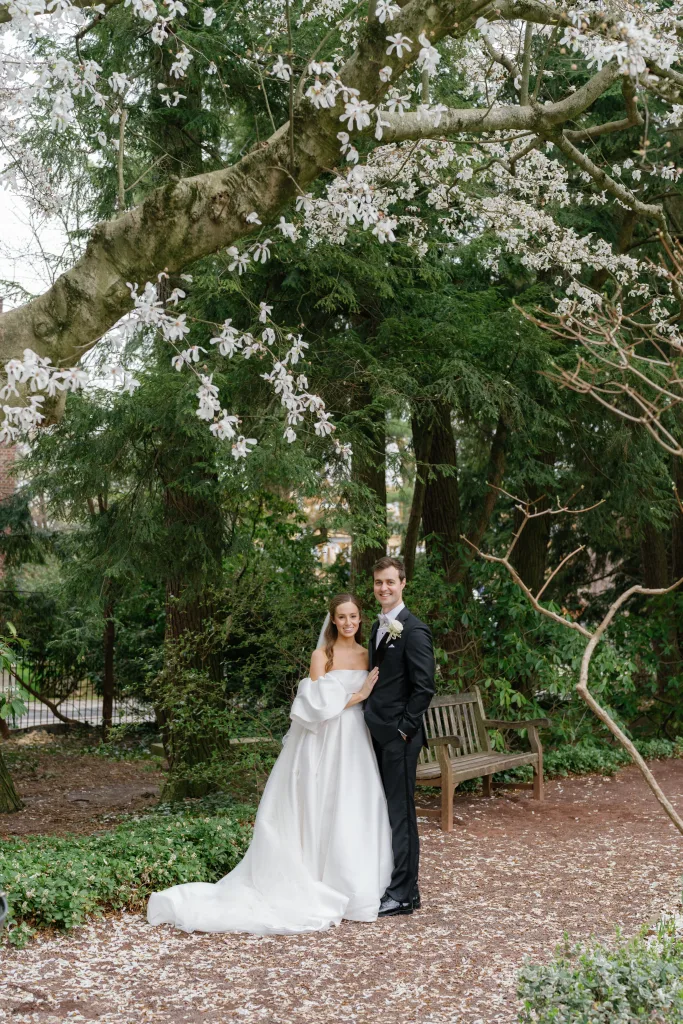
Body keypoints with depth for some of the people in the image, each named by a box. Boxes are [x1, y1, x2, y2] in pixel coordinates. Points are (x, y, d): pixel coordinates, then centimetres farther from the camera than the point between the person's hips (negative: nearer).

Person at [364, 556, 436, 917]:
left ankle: (403, 894, 3)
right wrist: (374, 723, 13)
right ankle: (401, 883, 21)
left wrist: (404, 729, -15)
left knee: (400, 812, -3)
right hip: (380, 734, 9)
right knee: (388, 810, 12)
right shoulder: (379, 627, 14)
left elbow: (424, 686, -17)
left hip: (400, 736, -9)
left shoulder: (413, 630, -13)